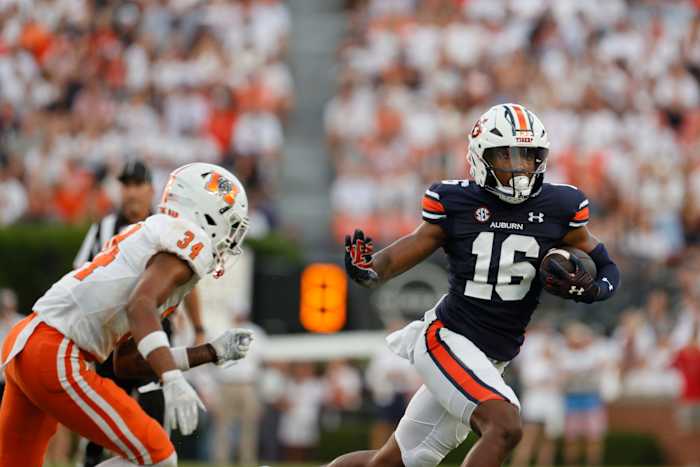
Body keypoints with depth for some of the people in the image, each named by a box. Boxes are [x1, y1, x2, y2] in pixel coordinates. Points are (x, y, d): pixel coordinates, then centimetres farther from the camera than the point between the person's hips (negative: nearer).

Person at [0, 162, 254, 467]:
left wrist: (214, 352, 27)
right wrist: (173, 381, -32)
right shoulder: (190, 238, -3)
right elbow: (141, 305, -22)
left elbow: (125, 363, 24)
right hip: (56, 358, -10)